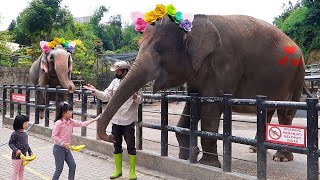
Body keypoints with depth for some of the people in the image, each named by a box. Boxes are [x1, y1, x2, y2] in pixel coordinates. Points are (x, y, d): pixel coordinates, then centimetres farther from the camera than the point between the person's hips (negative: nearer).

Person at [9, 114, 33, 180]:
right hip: (17, 156, -8)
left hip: (24, 155, 8)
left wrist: (30, 151, 13)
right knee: (15, 170, 5)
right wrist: (16, 150, -28)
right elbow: (10, 143, -16)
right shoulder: (15, 134, -17)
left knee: (22, 170, 19)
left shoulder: (25, 133, 6)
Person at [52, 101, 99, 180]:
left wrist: (94, 119, 4)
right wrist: (63, 144, -22)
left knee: (72, 165, 10)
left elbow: (82, 124, 7)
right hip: (59, 148, -8)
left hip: (66, 148, 8)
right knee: (59, 168, -1)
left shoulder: (71, 121, 4)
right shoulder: (59, 123, -18)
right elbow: (54, 136, -19)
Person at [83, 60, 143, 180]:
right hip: (116, 120, 5)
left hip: (128, 121, -5)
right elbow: (106, 96, 7)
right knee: (117, 146, 15)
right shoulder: (115, 82, 5)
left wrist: (135, 97, -29)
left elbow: (140, 99, -8)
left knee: (131, 146, 4)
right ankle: (118, 170, 30)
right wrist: (95, 91, -2)